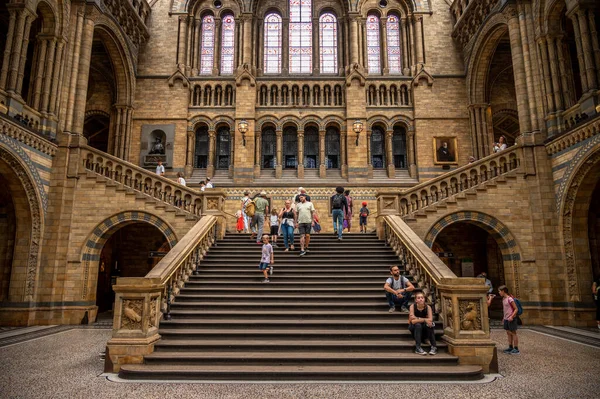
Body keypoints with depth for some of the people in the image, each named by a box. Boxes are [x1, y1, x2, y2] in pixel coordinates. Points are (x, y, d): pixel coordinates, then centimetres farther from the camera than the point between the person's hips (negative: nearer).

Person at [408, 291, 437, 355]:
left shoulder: (428, 307, -14)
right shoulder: (412, 306, -18)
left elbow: (430, 320, -26)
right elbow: (412, 321, -27)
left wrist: (417, 319, -28)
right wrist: (424, 319, -32)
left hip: (424, 328, 1)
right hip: (414, 328, -1)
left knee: (429, 324, -29)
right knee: (418, 325, -33)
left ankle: (434, 347, -23)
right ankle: (418, 348, -32)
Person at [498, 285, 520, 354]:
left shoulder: (510, 299, -17)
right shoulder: (503, 299, 10)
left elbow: (516, 309, -16)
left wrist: (512, 316, -23)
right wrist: (503, 317, 18)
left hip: (511, 319, -8)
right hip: (506, 319, 8)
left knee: (513, 333, -2)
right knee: (508, 333, 12)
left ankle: (516, 349, 4)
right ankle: (510, 347, 20)